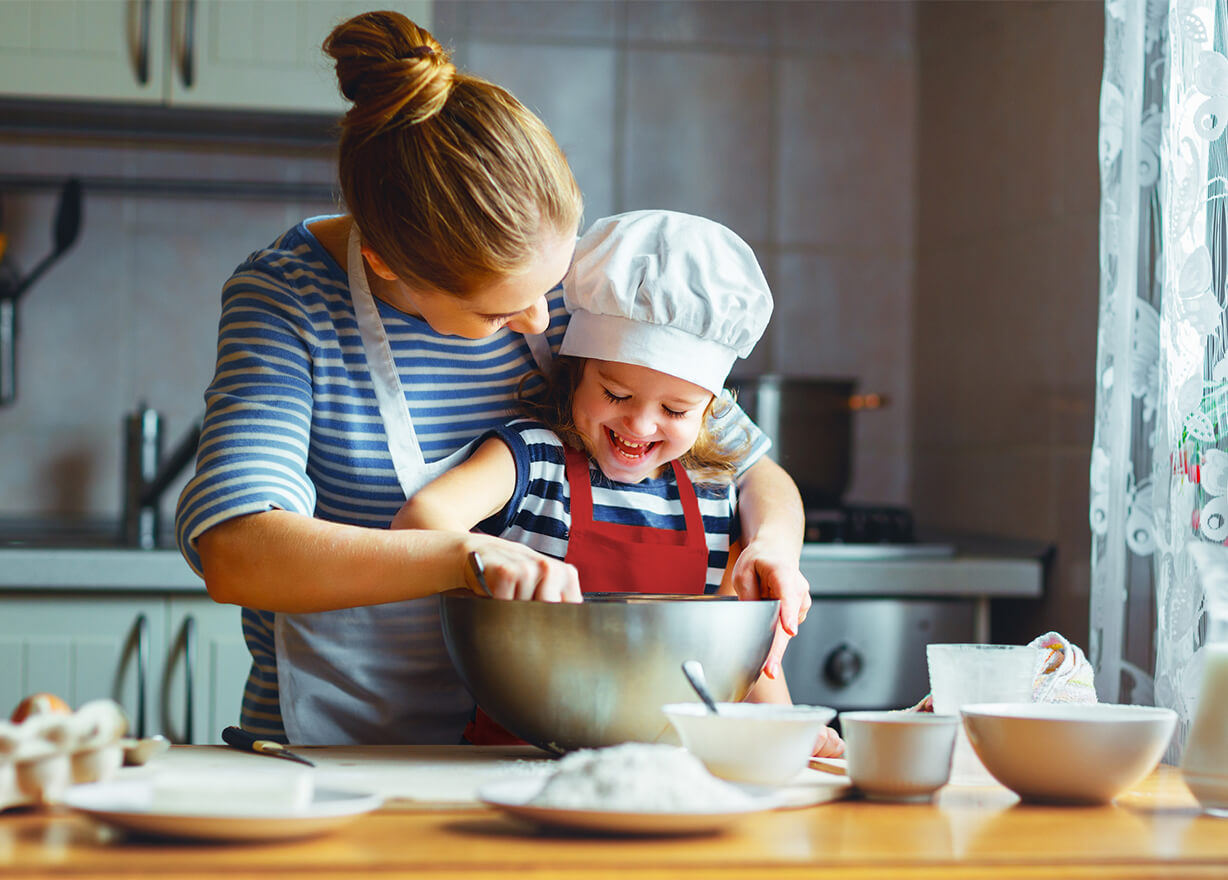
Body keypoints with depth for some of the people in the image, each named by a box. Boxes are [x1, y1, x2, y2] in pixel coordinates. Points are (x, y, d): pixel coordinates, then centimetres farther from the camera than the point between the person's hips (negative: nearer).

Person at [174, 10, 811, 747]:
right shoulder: (289, 300, -14)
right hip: (331, 743, -3)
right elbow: (232, 554, -29)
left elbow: (751, 469, 8)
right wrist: (468, 557, -38)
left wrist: (771, 546, -16)